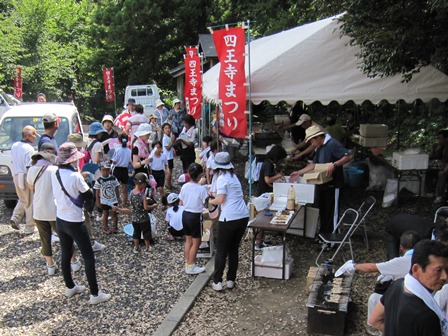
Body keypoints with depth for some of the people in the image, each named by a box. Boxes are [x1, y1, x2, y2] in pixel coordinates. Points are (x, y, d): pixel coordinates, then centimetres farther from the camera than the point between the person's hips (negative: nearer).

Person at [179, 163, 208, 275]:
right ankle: (190, 267, 14)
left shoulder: (184, 187, -3)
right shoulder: (201, 189, -18)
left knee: (188, 241, 19)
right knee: (196, 242, 8)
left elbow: (181, 203, 6)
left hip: (185, 215, 6)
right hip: (195, 217, -6)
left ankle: (188, 263, 29)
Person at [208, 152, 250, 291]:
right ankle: (231, 280, 20)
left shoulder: (222, 178, -7)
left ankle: (217, 282, 11)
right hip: (243, 217, 7)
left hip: (229, 219, -7)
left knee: (222, 251, 6)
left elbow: (220, 200, -15)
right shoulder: (234, 176, 16)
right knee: (234, 250, 16)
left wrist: (210, 201, 6)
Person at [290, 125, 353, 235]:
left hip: (332, 184, -9)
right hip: (321, 184, 9)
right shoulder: (320, 148, 12)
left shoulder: (333, 144, -18)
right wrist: (299, 173, 8)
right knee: (322, 210, 17)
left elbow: (349, 156, -25)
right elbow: (314, 164, 15)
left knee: (331, 212, 2)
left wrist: (334, 165, -32)